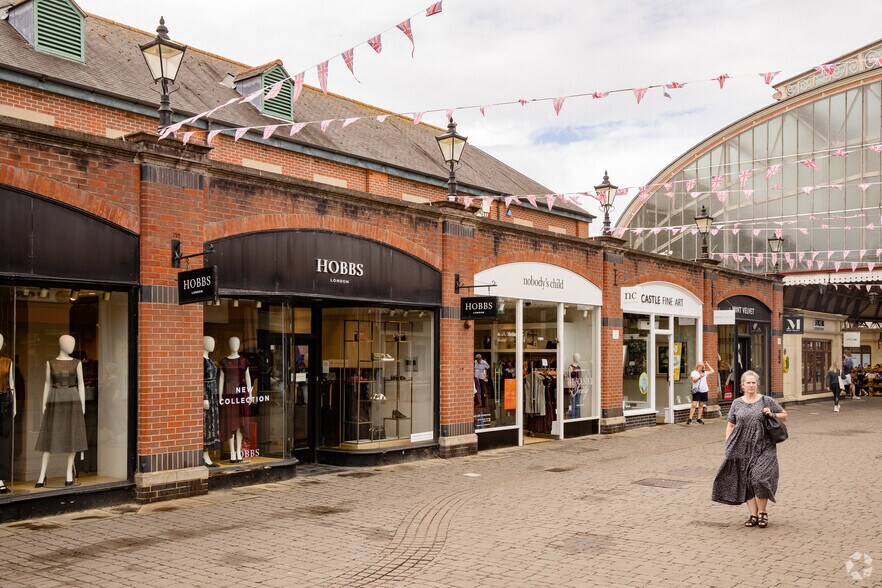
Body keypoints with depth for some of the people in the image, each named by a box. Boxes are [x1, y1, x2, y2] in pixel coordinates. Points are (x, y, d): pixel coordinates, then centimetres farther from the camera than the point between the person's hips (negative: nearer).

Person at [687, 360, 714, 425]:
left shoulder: (704, 373, 16)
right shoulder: (694, 372, 2)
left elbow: (712, 371, 23)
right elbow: (694, 380, -10)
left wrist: (707, 364, 17)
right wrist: (699, 377, -25)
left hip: (704, 391, 5)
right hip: (696, 391, -5)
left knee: (701, 405, 7)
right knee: (694, 405, -11)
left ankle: (699, 419, 13)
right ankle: (690, 419, -12)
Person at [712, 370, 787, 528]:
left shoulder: (767, 401, 5)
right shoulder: (737, 403, 10)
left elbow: (784, 415, 14)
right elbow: (730, 426, 14)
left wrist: (772, 414, -6)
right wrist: (728, 445, 5)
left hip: (763, 447, -3)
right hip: (742, 448, 3)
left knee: (760, 477, -15)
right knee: (745, 480, 2)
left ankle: (762, 512, 6)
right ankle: (753, 515, 14)